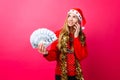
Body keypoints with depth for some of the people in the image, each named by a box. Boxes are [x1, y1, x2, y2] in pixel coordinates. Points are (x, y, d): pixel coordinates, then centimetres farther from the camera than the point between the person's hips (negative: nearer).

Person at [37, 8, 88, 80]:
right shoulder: (58, 34, -7)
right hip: (61, 74, -1)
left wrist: (76, 37, -14)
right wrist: (46, 53, -31)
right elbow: (53, 55, -10)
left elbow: (81, 56, -13)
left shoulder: (81, 36, -2)